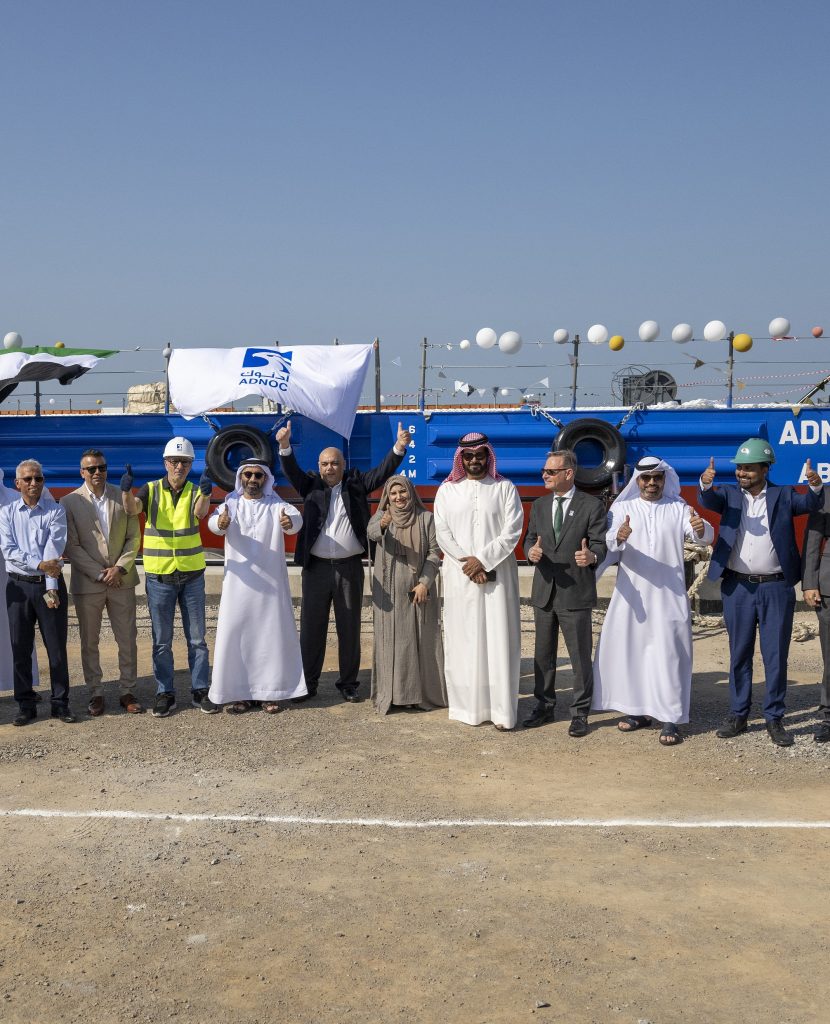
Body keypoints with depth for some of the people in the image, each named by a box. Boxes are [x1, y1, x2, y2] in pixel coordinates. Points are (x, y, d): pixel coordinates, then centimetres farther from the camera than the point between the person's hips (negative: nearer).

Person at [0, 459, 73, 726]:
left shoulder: (55, 511, 2)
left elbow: (54, 551, -8)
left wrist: (51, 587, -18)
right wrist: (40, 565, -17)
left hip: (49, 584, -1)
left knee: (57, 647, 1)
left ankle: (60, 704, 10)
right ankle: (26, 706, 13)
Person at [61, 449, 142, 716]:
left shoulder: (123, 497, 3)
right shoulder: (69, 502, -3)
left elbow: (134, 537, 3)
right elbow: (72, 546, -6)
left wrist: (120, 568, -10)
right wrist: (99, 574, -12)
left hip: (122, 580, 1)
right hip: (87, 583, -1)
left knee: (127, 640, 5)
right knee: (89, 642, 7)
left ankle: (127, 691, 16)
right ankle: (96, 694, 18)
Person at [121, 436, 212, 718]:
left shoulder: (195, 492, -2)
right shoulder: (151, 490, -2)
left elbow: (200, 512, -25)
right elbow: (132, 509, -21)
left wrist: (206, 493, -48)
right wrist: (126, 491, -44)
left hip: (192, 576, 0)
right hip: (159, 577, 0)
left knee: (197, 638, 7)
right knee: (162, 641, 7)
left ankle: (200, 691, 18)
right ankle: (165, 693, 16)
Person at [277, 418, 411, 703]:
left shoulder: (356, 484, 6)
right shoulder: (311, 485, 6)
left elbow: (383, 472, -3)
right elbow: (291, 471, -8)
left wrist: (399, 447, -18)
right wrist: (285, 445, -26)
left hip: (350, 567, 0)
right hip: (316, 567, 0)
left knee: (350, 628, 7)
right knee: (311, 627, 5)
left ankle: (348, 683, 18)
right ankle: (308, 683, 15)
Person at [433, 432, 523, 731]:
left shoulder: (505, 489, 6)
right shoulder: (447, 490, 10)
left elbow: (512, 531, -2)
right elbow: (442, 533, 3)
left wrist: (482, 559, -11)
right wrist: (468, 564, -9)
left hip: (497, 574, -1)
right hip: (459, 576, 1)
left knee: (498, 639, -4)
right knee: (463, 639, 1)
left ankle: (501, 709, -1)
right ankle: (467, 706, 8)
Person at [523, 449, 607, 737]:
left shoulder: (592, 506, -4)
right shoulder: (539, 505, 12)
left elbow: (600, 544, -9)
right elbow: (530, 538, 11)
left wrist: (591, 556, -32)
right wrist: (531, 551, -13)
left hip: (576, 593, -5)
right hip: (544, 591, 5)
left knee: (580, 656, 2)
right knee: (543, 654, 14)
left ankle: (580, 713, 13)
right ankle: (544, 706, 28)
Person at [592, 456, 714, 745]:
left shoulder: (679, 509, 5)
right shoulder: (622, 509, 5)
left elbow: (705, 537, -9)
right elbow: (608, 545, -9)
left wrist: (700, 528, -33)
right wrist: (618, 537, -32)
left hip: (669, 596, -1)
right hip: (631, 594, 2)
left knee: (669, 654, -4)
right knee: (629, 650, 7)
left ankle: (670, 720, 0)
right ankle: (640, 710, 22)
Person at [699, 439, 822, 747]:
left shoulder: (783, 496, 2)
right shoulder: (729, 495, 5)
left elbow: (811, 505, -13)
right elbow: (709, 501, -14)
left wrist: (815, 486, -35)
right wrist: (706, 483, -37)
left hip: (776, 588, -1)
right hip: (737, 588, 1)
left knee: (776, 655, 3)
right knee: (739, 654, 9)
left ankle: (774, 718, 14)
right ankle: (738, 715, 19)